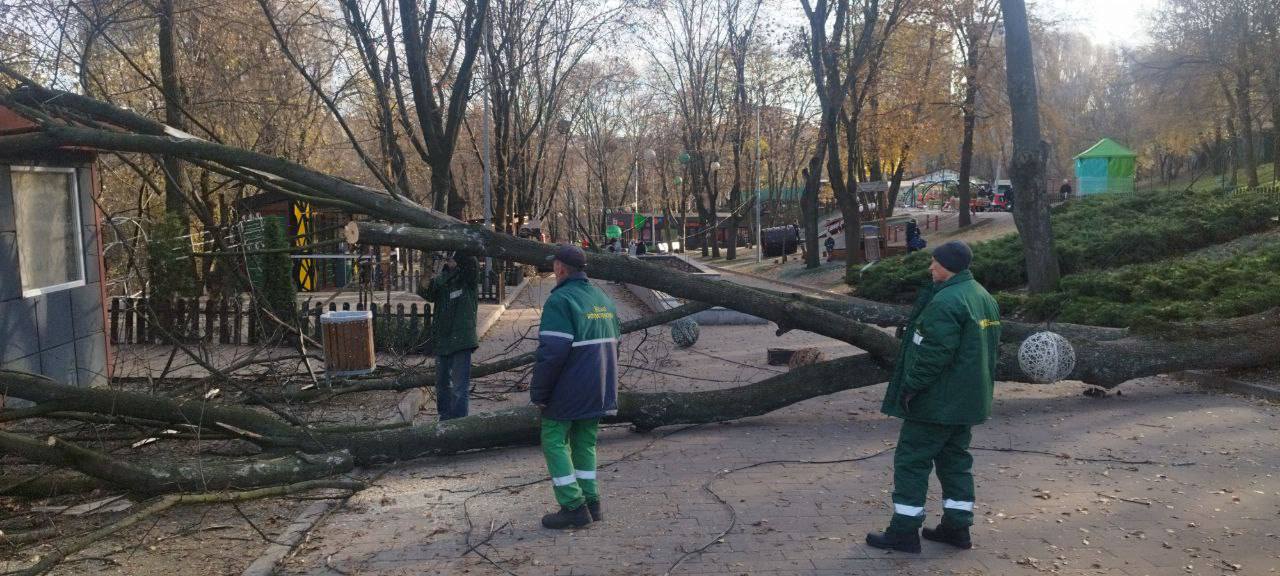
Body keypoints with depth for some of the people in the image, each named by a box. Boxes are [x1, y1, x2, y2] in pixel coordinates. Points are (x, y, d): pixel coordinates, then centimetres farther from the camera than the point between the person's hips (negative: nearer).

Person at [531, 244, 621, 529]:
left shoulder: (560, 300, -15)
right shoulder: (604, 300, 12)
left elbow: (552, 351, -21)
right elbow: (613, 344, 16)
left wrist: (538, 392, -13)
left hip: (567, 393, -8)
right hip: (599, 392, 8)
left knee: (555, 443, 3)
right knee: (585, 443, 17)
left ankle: (573, 507, 0)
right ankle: (591, 503, 18)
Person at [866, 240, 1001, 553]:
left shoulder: (945, 301, -22)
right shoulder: (985, 298, 11)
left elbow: (934, 354, -26)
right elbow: (991, 347, 18)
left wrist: (909, 387, -18)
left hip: (936, 402, -10)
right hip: (968, 403, 10)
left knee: (912, 460, -1)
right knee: (955, 459, 18)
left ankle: (904, 531, 3)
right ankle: (957, 526, 23)